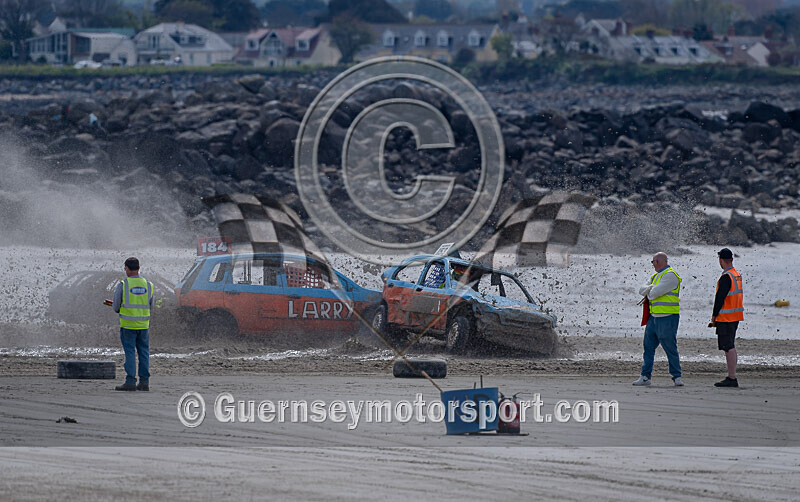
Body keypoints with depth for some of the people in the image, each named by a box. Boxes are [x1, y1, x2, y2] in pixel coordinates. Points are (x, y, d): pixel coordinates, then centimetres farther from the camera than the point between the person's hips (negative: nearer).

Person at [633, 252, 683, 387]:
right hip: (654, 317, 9)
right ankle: (645, 376, 10)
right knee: (648, 346, 7)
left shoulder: (670, 275, -11)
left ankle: (677, 377, 2)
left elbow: (655, 293, -18)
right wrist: (650, 288, -8)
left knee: (670, 348, -5)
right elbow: (642, 290, 12)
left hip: (668, 318, -9)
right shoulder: (656, 276, 19)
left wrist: (648, 294, 3)